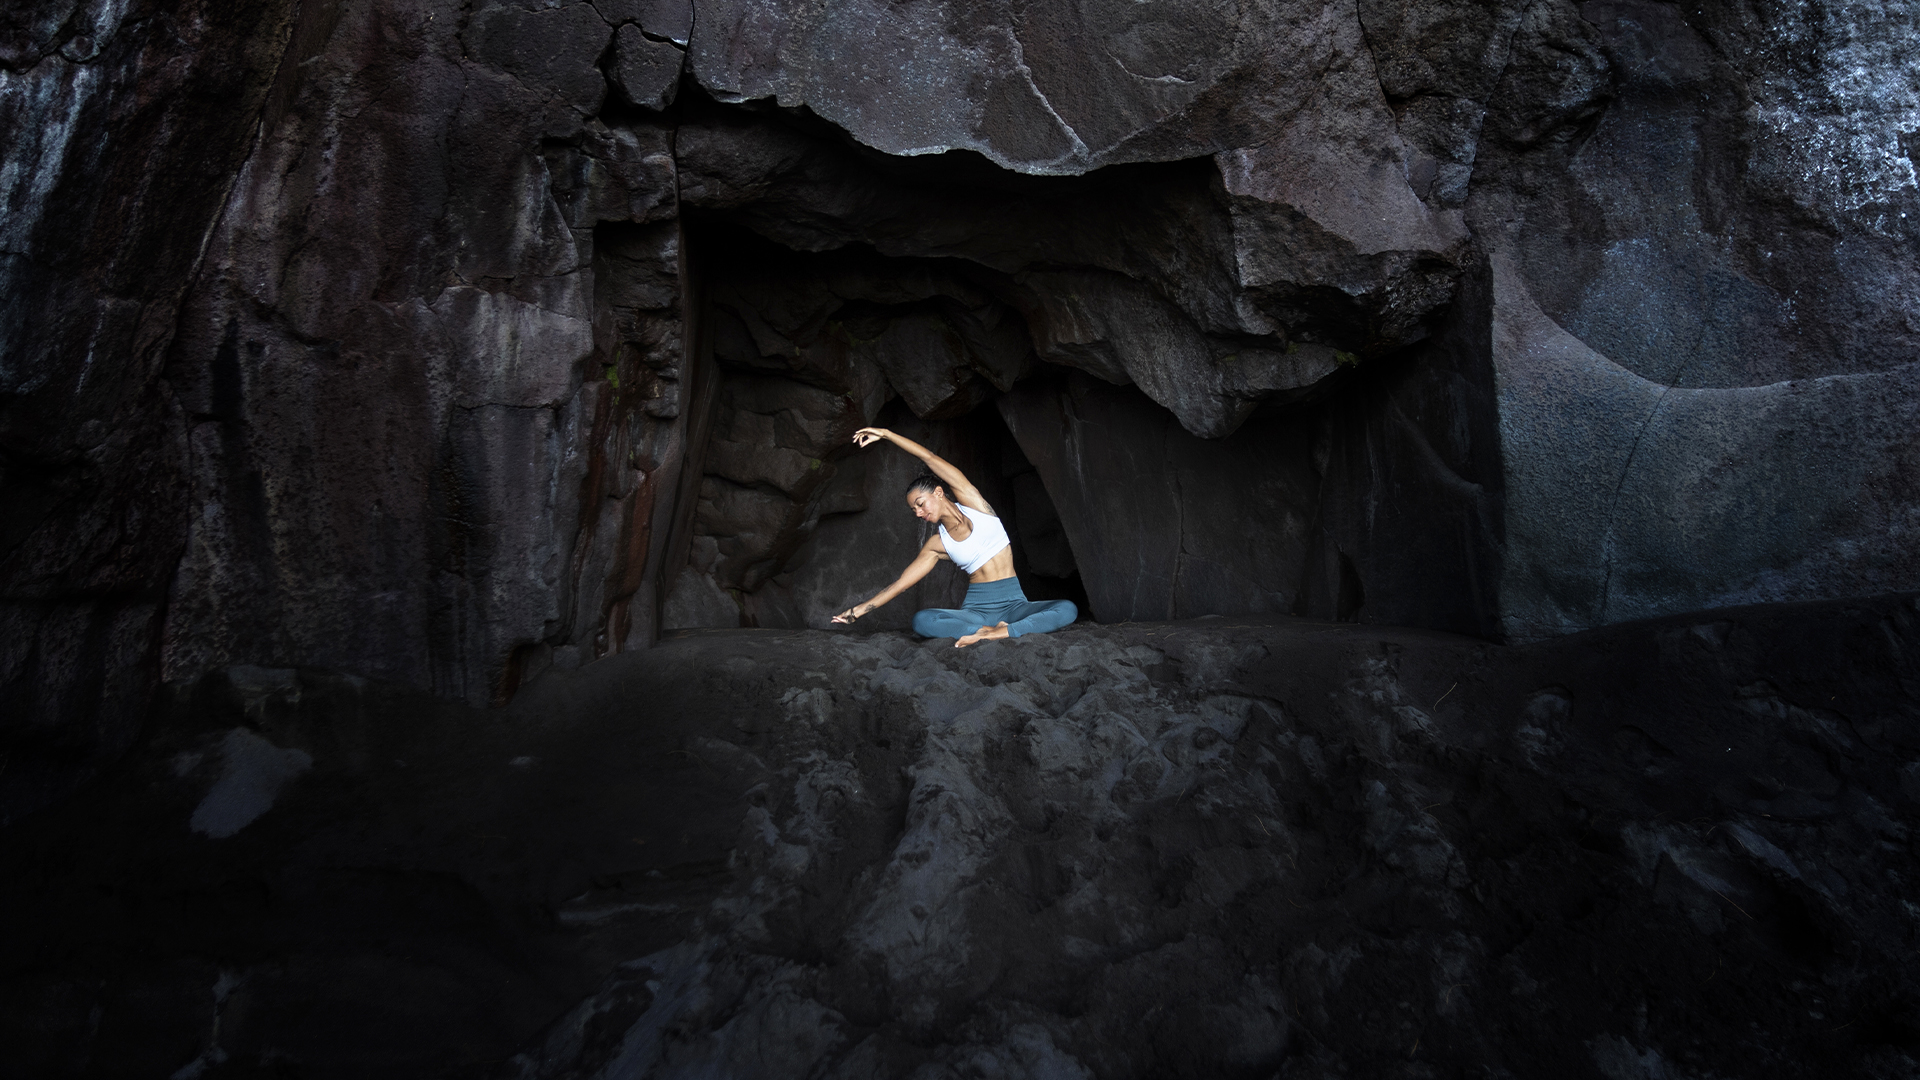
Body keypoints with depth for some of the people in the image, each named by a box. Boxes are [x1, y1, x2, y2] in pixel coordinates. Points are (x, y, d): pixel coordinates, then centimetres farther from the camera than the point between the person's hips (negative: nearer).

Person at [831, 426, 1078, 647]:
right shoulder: (937, 545, 8)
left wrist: (886, 434, -3)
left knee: (1068, 609, -32)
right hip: (977, 609, 1)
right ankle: (991, 631, -33)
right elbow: (900, 583, 9)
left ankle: (998, 633, -40)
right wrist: (861, 608, 4)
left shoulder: (972, 502, 3)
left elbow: (931, 458, -3)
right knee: (921, 621, -30)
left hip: (1013, 605, -1)